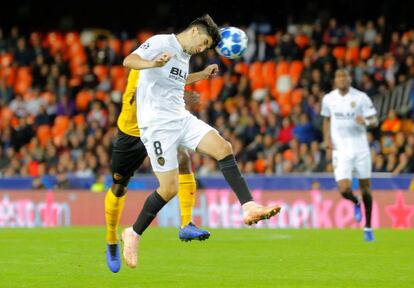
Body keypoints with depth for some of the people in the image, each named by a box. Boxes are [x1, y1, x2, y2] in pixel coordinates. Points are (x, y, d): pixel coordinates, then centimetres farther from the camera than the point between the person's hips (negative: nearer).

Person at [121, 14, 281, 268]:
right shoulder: (161, 42, -7)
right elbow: (129, 61, -21)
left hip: (181, 119, 8)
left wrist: (202, 75, 30)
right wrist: (152, 64, -40)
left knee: (224, 148, -13)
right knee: (170, 188, -9)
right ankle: (133, 234, 9)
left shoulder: (185, 56, 18)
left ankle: (249, 207, -21)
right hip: (157, 123, -8)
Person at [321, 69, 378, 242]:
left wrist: (366, 122, -27)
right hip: (340, 150, 1)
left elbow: (374, 121, -4)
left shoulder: (361, 98, -6)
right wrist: (327, 138, 4)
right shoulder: (329, 99, 2)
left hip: (360, 148, -1)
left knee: (365, 187, 6)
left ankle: (368, 226, 22)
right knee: (344, 190, -13)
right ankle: (356, 203, 24)